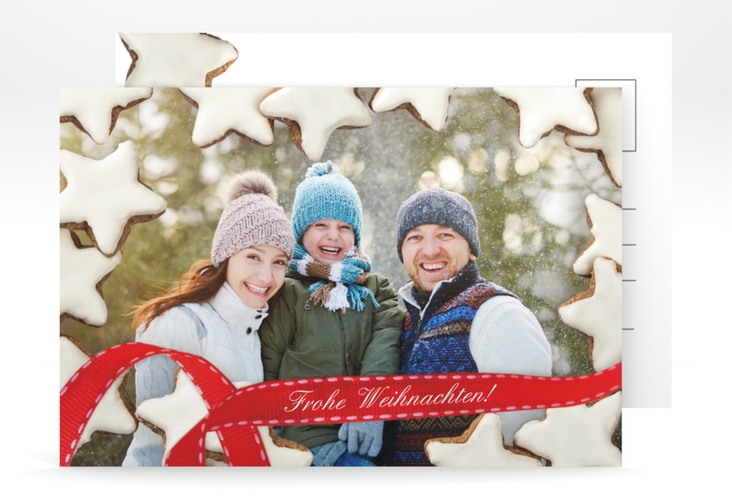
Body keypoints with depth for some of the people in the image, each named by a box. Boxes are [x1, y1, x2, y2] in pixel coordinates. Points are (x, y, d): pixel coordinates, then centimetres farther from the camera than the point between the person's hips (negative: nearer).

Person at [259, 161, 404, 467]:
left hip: (367, 436, 3)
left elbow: (386, 340, -4)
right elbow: (267, 370, 3)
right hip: (310, 438, -3)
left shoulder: (376, 289, 14)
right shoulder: (285, 291, 4)